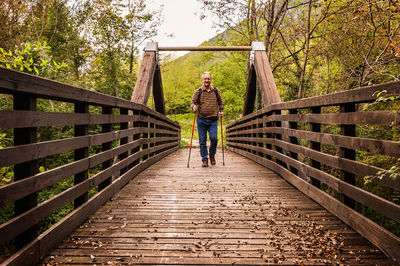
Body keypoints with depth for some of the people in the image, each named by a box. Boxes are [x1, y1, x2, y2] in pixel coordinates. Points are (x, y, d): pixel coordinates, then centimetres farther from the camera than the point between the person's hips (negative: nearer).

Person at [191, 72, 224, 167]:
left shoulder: (216, 91, 10)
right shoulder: (198, 91, 5)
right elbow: (192, 102, 3)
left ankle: (212, 154, 17)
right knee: (202, 140, 1)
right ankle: (204, 159, 13)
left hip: (213, 120, 1)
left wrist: (221, 111, 6)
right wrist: (194, 107, -19)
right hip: (201, 120, 0)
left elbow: (221, 102, 20)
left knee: (214, 138, -10)